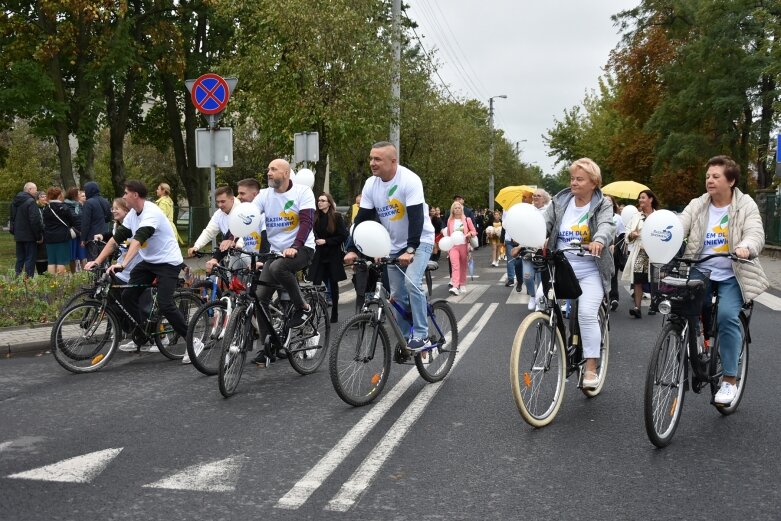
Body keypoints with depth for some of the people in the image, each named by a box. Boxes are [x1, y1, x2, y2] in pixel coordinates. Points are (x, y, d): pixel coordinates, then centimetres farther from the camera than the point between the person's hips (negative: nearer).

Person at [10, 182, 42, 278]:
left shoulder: (15, 202, 12)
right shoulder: (30, 202, -16)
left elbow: (12, 219, 19)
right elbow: (35, 220, -20)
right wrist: (39, 236, -15)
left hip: (18, 236, 8)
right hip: (29, 236, -8)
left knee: (20, 258, 14)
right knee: (30, 259, -3)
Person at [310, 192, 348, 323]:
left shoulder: (337, 217, -5)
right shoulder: (315, 217, 2)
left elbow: (342, 236, -7)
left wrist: (326, 241, -13)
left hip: (333, 256, -2)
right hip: (319, 255, 2)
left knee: (333, 284, 9)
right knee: (316, 284, -7)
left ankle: (334, 314, 20)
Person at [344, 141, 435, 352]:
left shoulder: (410, 180, -22)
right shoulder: (371, 184, -5)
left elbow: (416, 217, -29)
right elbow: (361, 218, -3)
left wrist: (410, 250, -38)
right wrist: (353, 250, -13)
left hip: (420, 242, -6)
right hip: (394, 246, 6)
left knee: (412, 283, -25)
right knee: (397, 295, 6)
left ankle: (421, 335, -15)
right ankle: (404, 338, 18)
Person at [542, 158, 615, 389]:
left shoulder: (603, 205, -1)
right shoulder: (559, 202, 8)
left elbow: (606, 225, -21)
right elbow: (544, 223, -3)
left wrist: (599, 240, -44)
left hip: (590, 271, -3)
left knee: (587, 314, -18)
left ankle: (591, 368, -10)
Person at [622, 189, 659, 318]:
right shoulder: (636, 216, 14)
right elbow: (627, 235, 12)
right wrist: (631, 235, -9)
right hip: (639, 252, 2)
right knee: (637, 281, -7)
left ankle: (653, 305, 21)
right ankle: (637, 307, -8)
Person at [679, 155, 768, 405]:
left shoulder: (746, 206, -2)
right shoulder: (696, 206, 5)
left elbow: (756, 234, -17)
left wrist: (745, 247, -41)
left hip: (732, 276, -3)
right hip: (700, 272, 3)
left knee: (727, 316, -23)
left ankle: (730, 380, -12)